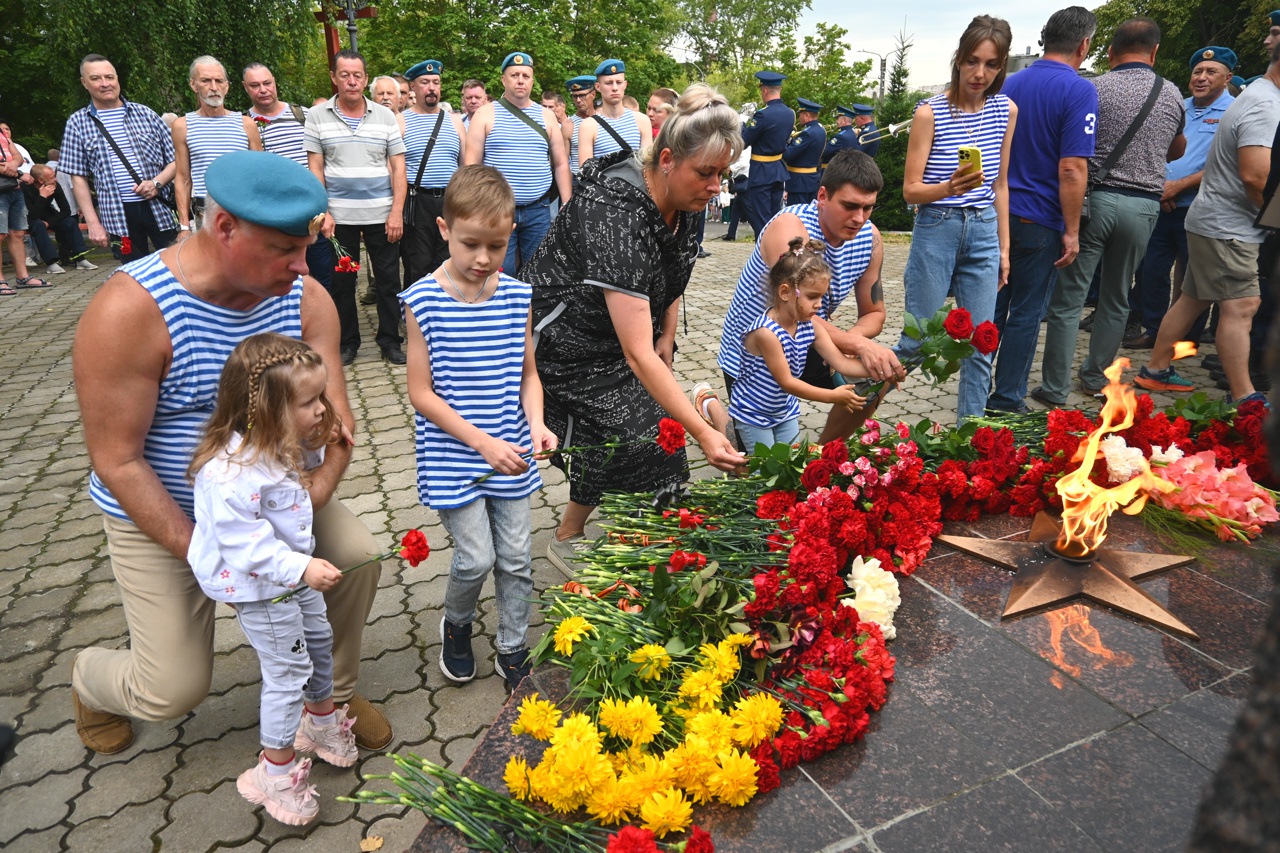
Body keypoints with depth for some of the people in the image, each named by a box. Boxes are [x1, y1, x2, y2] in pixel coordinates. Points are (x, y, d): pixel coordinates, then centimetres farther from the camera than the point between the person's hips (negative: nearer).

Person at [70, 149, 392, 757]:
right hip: (159, 515, -4)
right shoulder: (130, 310, -27)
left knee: (357, 556, -13)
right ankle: (91, 679, 40)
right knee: (174, 691, 0)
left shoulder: (305, 299, -13)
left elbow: (336, 421, -12)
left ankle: (334, 693, 16)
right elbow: (117, 462, -23)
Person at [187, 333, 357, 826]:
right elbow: (244, 542, -33)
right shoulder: (232, 471, -34)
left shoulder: (279, 444, -5)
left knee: (318, 640, 23)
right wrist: (301, 568, -37)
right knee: (287, 671, 1)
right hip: (259, 587, -9)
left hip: (295, 572, 9)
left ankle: (321, 718, 48)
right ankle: (275, 772, 20)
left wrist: (316, 447, -5)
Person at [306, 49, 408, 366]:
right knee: (341, 281, 8)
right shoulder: (317, 117, 4)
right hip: (338, 216, 0)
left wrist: (397, 212, -7)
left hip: (382, 215, 0)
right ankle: (347, 341, 21)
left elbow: (398, 167, 2)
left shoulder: (385, 116, 5)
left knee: (388, 279, 4)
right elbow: (315, 168, 2)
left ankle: (390, 340, 16)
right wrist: (322, 212, -7)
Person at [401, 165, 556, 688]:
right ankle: (456, 625, 32)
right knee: (476, 559, -2)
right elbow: (422, 394, -10)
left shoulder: (517, 296, -1)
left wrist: (536, 425, -11)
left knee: (517, 559, 9)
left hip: (511, 457, 3)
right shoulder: (423, 301, -11)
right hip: (454, 459, -3)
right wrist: (484, 442, -17)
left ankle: (513, 651, 31)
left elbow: (527, 373, 8)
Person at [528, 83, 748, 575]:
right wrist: (702, 433, -43)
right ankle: (567, 542, 12)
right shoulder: (617, 219, -37)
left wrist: (667, 336, 1)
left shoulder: (681, 199, -11)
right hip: (570, 344, -8)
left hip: (630, 327, 8)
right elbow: (637, 355, -40)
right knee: (629, 437, -12)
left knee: (658, 433, 0)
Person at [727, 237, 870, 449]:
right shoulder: (766, 332, -31)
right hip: (753, 414, -7)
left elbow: (841, 362, -8)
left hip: (786, 411, 7)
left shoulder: (811, 327, -9)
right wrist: (832, 396, -26)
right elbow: (786, 382, -27)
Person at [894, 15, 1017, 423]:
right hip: (936, 231, -4)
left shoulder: (1006, 110, 6)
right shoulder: (931, 112, -7)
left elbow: (1000, 184, 13)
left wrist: (1004, 247, 13)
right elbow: (910, 189, -7)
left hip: (983, 232, 4)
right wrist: (949, 187, -27)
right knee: (916, 342, -1)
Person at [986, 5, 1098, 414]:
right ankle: (1006, 401, 8)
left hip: (998, 213, 6)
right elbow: (1071, 170, -18)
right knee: (1026, 314, 2)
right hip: (1039, 220, -6)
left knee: (993, 305, 13)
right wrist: (1072, 231, -12)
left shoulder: (1011, 84, 9)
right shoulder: (1079, 90, -12)